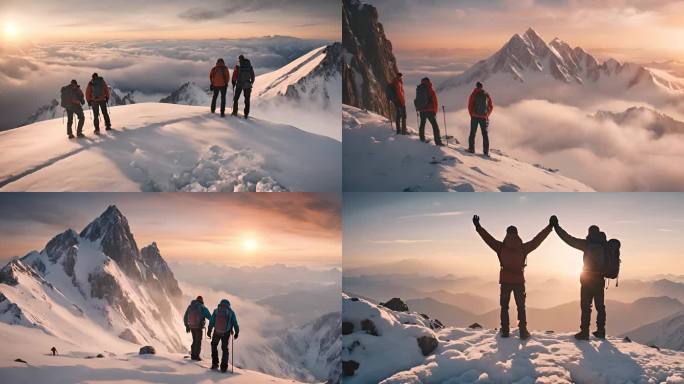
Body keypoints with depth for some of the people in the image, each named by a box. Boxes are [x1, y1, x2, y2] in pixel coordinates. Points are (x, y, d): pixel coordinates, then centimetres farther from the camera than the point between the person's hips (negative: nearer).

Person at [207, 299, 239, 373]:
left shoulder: (216, 311, -2)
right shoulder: (231, 312, -4)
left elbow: (211, 321, -2)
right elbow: (235, 323, -3)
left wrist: (209, 331, 4)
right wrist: (236, 332, 7)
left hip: (216, 332, 1)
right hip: (226, 333, 0)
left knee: (214, 345, 25)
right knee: (224, 349, 15)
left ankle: (215, 363, 20)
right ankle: (223, 367, 13)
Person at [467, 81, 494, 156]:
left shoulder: (473, 95, -3)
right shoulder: (487, 95, 3)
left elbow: (470, 106, -4)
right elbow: (491, 106, 6)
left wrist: (472, 115, 9)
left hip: (474, 117, -1)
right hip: (484, 117, 1)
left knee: (472, 133, 10)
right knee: (485, 135, 6)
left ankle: (471, 149, 6)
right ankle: (486, 151, 3)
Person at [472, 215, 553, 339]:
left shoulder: (501, 247, -5)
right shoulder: (523, 248, -3)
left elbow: (489, 239, -4)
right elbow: (537, 240, 2)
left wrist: (478, 227, 2)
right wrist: (549, 227, 9)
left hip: (505, 281, 0)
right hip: (519, 281, 0)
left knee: (504, 306, 9)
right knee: (521, 307, 9)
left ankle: (505, 331, 5)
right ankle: (523, 331, 2)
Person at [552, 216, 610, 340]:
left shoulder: (588, 244, -9)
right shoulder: (605, 245, 5)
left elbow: (570, 240, -9)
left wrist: (556, 227, -4)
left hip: (587, 279, -5)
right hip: (600, 279, 5)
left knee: (585, 306, -3)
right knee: (600, 306, 13)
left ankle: (584, 331, -6)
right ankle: (601, 331, 14)